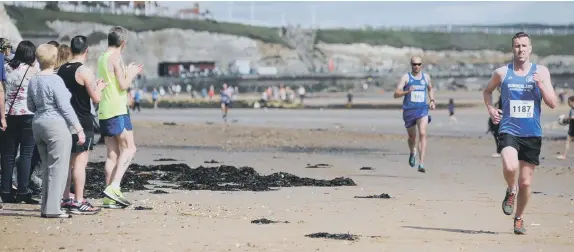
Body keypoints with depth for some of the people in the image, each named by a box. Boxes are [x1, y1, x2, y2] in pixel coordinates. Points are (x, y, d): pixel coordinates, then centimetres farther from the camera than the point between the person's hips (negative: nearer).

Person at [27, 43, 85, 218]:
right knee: (58, 168, -4)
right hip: (56, 125, -8)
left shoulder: (34, 81, 9)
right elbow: (65, 107, -15)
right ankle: (52, 209, -6)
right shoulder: (55, 80, -14)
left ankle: (46, 207, 16)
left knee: (46, 167, 15)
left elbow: (31, 106, 17)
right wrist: (79, 129, -11)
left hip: (38, 125, 8)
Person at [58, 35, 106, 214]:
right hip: (82, 122, -8)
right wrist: (100, 86, 4)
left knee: (68, 161, 16)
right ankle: (78, 203, -8)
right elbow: (96, 98, -16)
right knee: (81, 161, -6)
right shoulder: (84, 71, -14)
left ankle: (65, 199, 21)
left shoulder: (62, 70, 9)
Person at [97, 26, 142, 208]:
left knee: (112, 154, 6)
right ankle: (114, 187, -19)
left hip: (104, 112, 9)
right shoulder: (116, 58, -10)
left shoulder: (102, 58, 17)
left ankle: (109, 198, 2)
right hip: (117, 111, -9)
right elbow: (123, 85, -14)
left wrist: (129, 73, 27)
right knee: (129, 148, -5)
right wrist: (131, 73, 3)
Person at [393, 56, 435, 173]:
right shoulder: (406, 77, -2)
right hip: (409, 110, -1)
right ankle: (412, 153, 47)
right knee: (412, 137, 12)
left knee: (423, 134, -18)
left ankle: (421, 164, -23)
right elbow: (396, 94, -10)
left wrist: (432, 100, 12)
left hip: (422, 110, 1)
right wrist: (407, 92, -27)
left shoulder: (426, 77, 8)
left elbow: (430, 89, 29)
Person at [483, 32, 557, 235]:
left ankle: (519, 218, 30)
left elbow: (553, 103, -2)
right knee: (510, 167, -30)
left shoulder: (541, 72, 2)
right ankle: (511, 191, 4)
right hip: (509, 131, -1)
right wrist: (490, 108, 4)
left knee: (526, 182, 7)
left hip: (532, 134, 1)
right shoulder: (502, 73, 2)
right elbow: (487, 91, 22)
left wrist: (540, 84, -16)